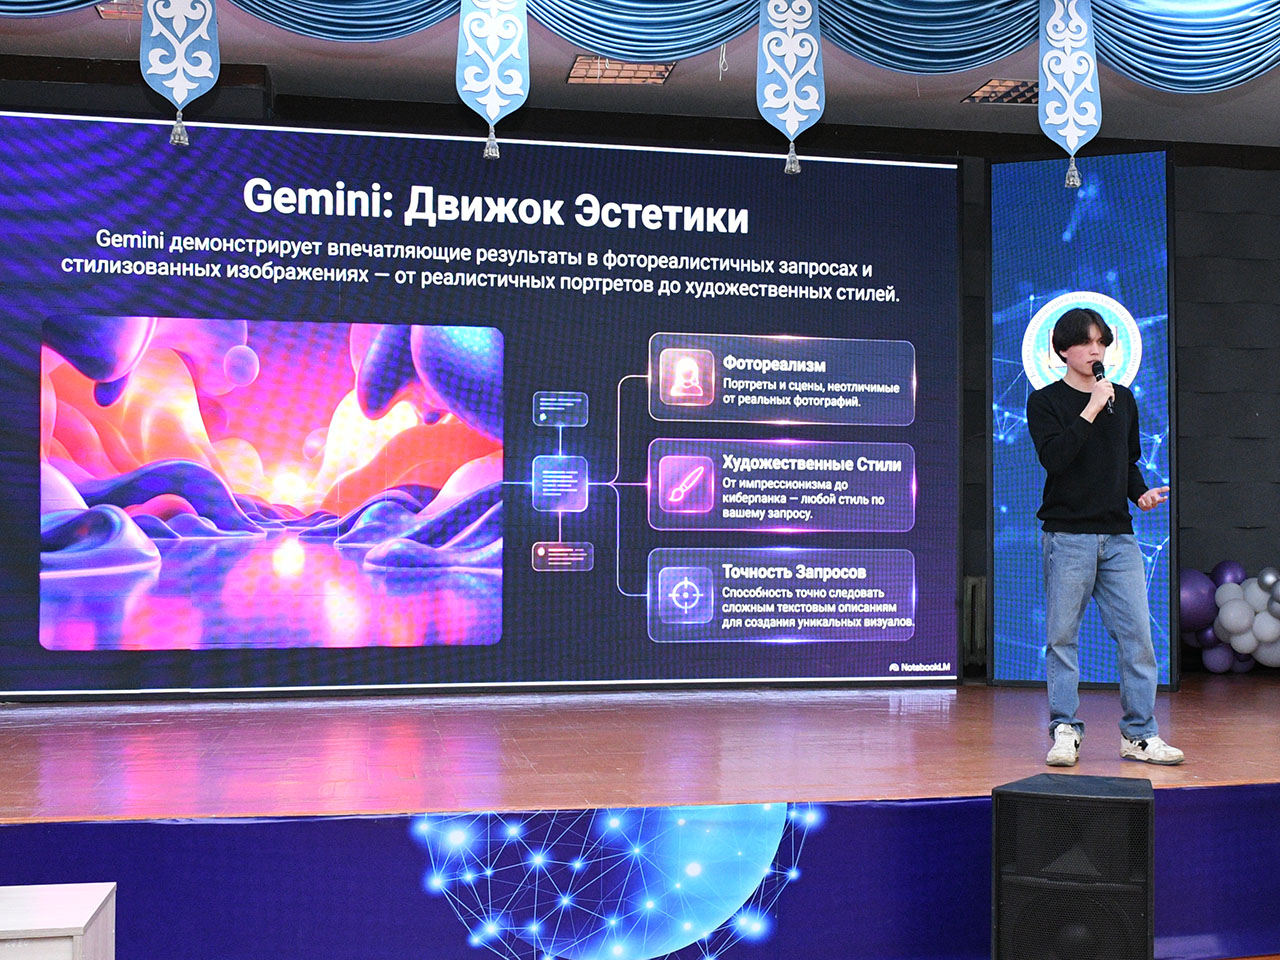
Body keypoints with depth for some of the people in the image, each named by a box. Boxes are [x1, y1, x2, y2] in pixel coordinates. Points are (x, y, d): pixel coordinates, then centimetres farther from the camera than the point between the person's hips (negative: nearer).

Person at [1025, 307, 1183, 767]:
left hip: (1118, 536, 4)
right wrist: (1091, 409, -14)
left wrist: (1141, 493, 4)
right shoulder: (1045, 402, 1)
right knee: (1063, 637, -1)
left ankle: (1139, 733, 9)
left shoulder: (1122, 399, 16)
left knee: (1137, 633, 0)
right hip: (1067, 535, -4)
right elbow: (1053, 457, -15)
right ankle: (1065, 732, 7)